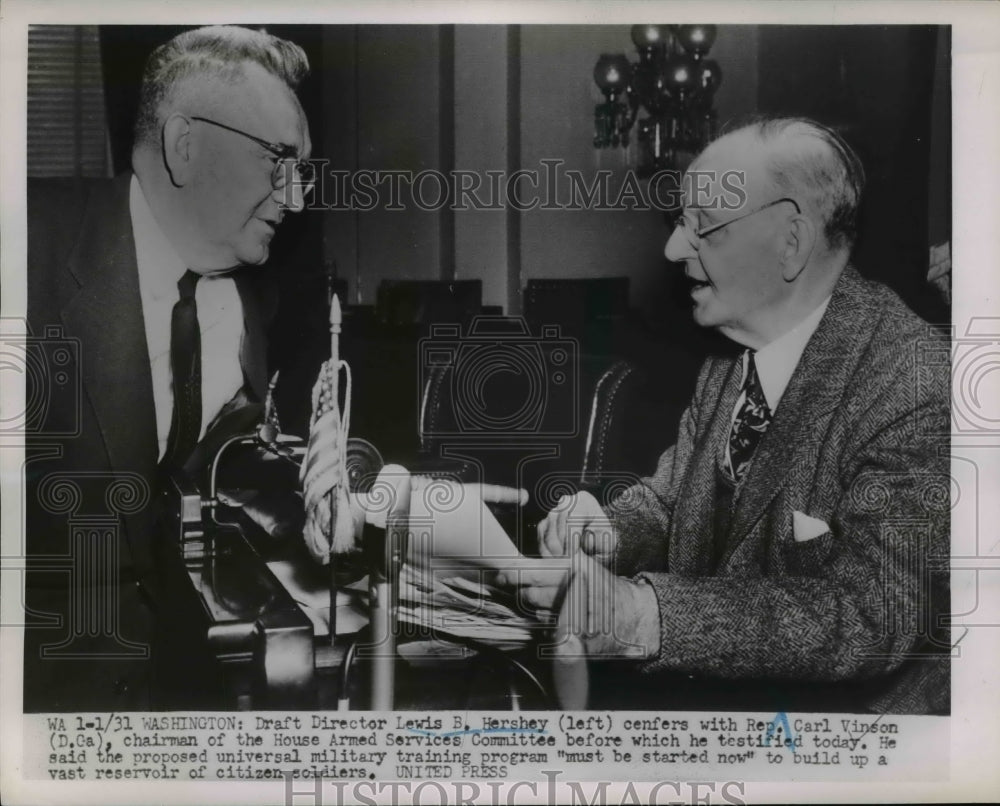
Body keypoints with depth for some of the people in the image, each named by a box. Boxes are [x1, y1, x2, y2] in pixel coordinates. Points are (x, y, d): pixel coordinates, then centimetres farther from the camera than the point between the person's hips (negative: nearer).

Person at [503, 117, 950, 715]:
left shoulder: (917, 389, -21)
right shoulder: (730, 355, 3)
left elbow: (871, 615, -27)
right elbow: (666, 500, 12)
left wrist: (638, 615, -36)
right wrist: (612, 531, -12)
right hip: (705, 676, 6)